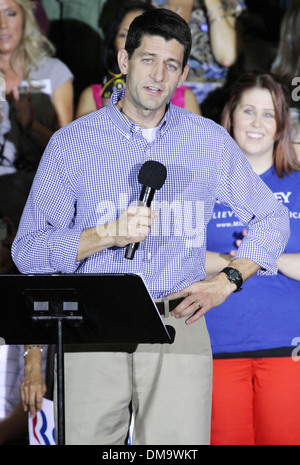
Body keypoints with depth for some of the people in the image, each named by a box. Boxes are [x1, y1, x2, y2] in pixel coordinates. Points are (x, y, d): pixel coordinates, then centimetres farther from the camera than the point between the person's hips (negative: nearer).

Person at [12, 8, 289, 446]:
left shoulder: (210, 140, 11)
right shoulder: (72, 143, 5)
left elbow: (271, 219, 21)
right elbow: (28, 251, 1)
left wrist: (226, 282, 7)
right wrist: (108, 235, -12)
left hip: (179, 326, 1)